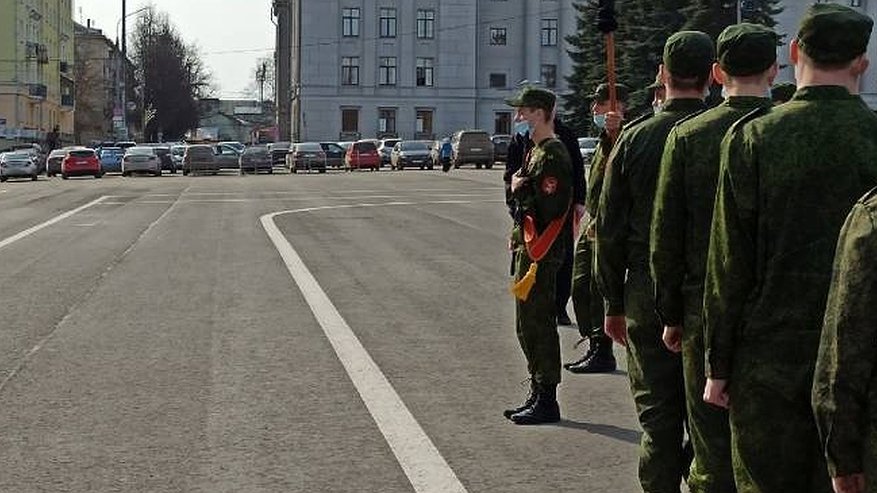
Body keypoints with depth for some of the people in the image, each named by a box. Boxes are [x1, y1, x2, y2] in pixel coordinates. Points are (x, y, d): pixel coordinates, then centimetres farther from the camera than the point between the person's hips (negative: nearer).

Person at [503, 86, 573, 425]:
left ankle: (546, 401, 1)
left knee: (538, 324, -5)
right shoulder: (536, 151, 17)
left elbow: (547, 207, -25)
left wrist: (519, 189, -12)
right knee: (527, 325, 15)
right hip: (528, 249, 11)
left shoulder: (552, 156, -16)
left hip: (542, 254, -11)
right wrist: (518, 236, 13)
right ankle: (537, 395, 24)